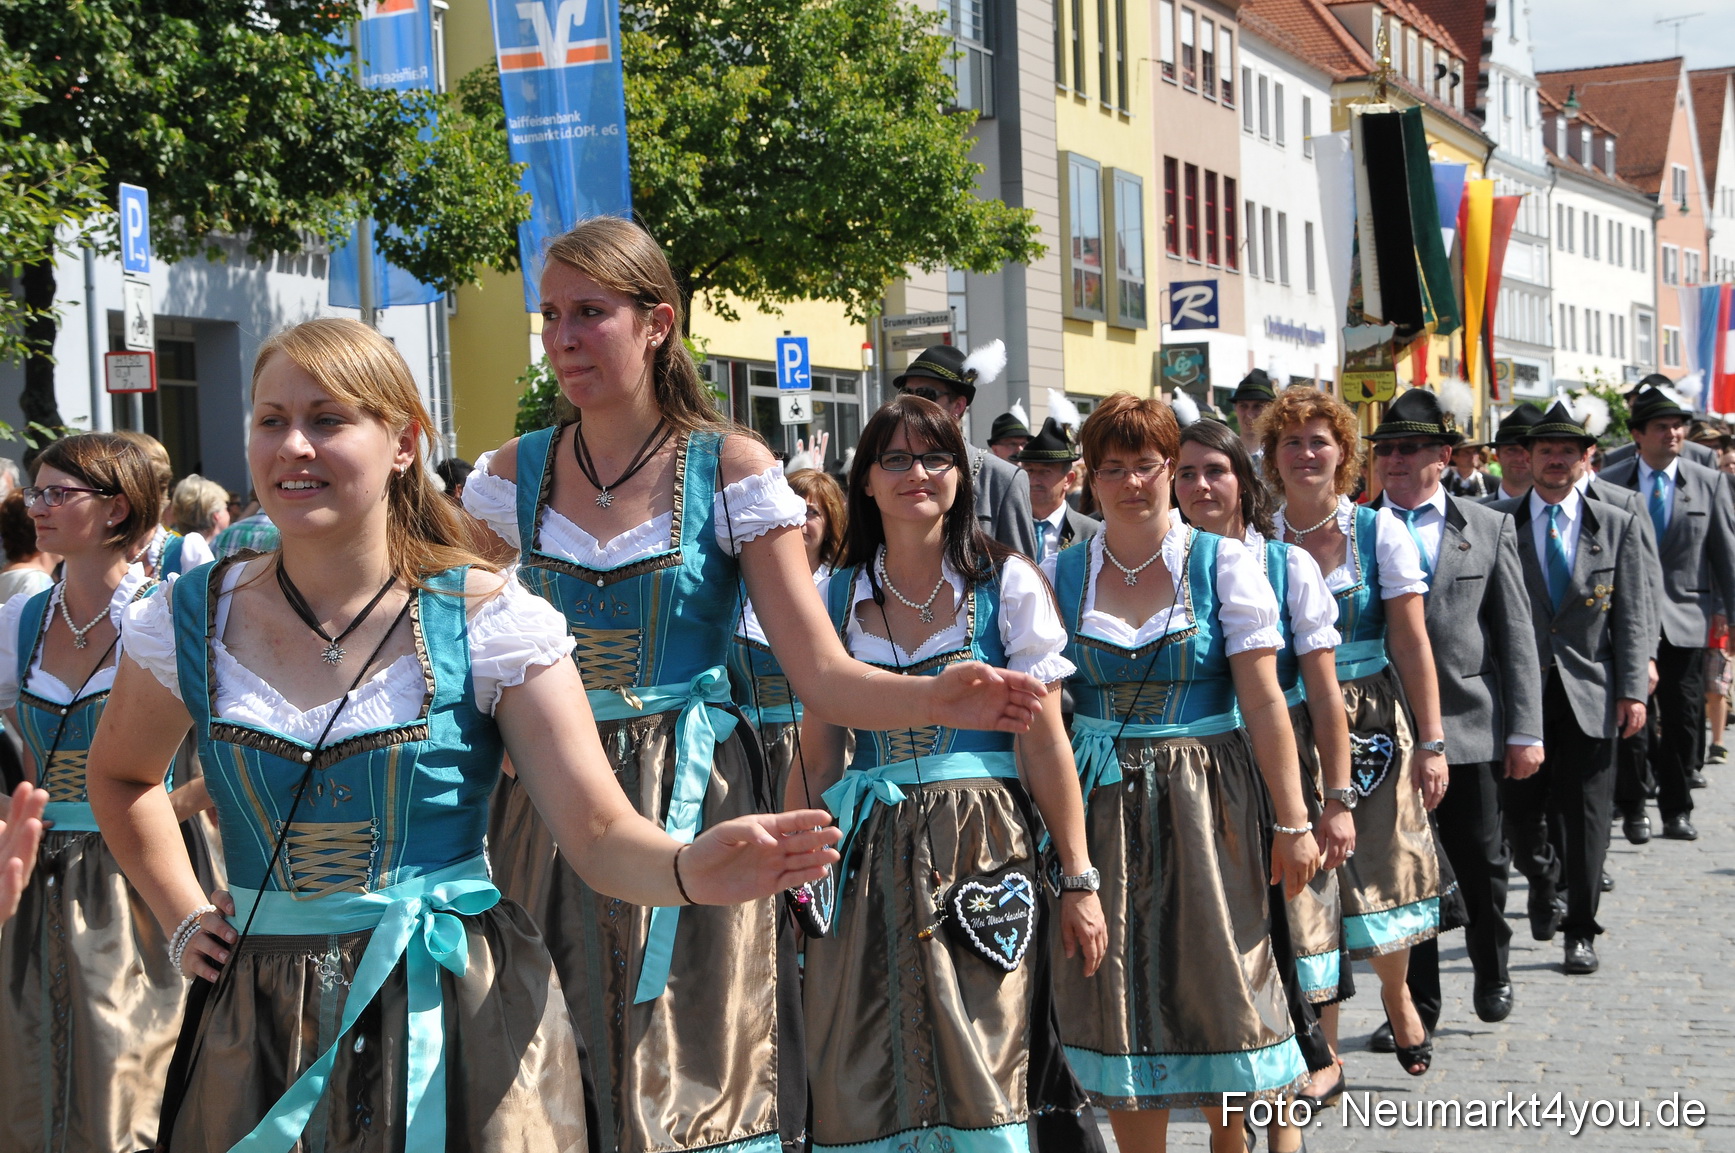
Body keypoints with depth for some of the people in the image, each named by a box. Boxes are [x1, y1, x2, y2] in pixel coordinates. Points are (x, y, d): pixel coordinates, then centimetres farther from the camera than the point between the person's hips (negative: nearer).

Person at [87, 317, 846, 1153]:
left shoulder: (487, 621, -9)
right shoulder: (190, 623, -1)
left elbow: (600, 833, -13)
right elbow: (119, 777, 20)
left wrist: (689, 871, -34)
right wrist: (183, 916, 8)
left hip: (461, 1016, -2)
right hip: (264, 1026, 2)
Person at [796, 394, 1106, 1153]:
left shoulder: (1006, 585, 1)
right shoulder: (835, 597, 8)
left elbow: (1045, 741, -1)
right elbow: (816, 752, 10)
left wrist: (1079, 882, -3)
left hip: (981, 849, -2)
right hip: (869, 856, 2)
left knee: (985, 1086, -4)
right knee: (861, 1091, 1)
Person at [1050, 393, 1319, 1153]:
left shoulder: (1222, 564, -1)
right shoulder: (1062, 575, 5)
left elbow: (1263, 700, -6)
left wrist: (1292, 822, -10)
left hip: (1207, 799, -2)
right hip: (1102, 805, 2)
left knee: (1216, 983, 2)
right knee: (1120, 992, 5)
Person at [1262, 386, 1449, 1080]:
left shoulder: (1379, 532, -1)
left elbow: (1412, 643, -4)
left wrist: (1430, 742, -9)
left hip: (1373, 725, -1)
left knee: (1382, 868, 3)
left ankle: (1396, 994, 34)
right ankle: (1323, 1050, 13)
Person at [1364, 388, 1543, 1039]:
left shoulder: (1490, 529, 6)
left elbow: (1515, 636, 4)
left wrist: (1525, 729, -2)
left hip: (1469, 723, 0)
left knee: (1480, 862, 8)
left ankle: (1491, 969, 34)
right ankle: (1416, 1003, 15)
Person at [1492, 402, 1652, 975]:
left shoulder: (1617, 526, 6)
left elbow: (1632, 615, 3)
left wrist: (1633, 690, -5)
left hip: (1590, 692, 0)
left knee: (1583, 815, 1)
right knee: (1519, 809, 3)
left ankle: (1580, 930, 11)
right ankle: (1543, 885, 34)